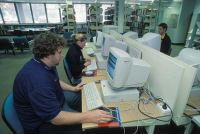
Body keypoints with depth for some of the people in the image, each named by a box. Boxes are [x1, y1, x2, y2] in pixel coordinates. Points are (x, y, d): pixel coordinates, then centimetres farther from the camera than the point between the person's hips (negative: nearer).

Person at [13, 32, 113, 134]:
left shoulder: (45, 64, -5)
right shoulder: (37, 78, -38)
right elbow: (55, 117, -37)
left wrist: (72, 88, 7)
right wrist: (89, 117, -38)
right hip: (43, 122, -9)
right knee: (88, 126, -14)